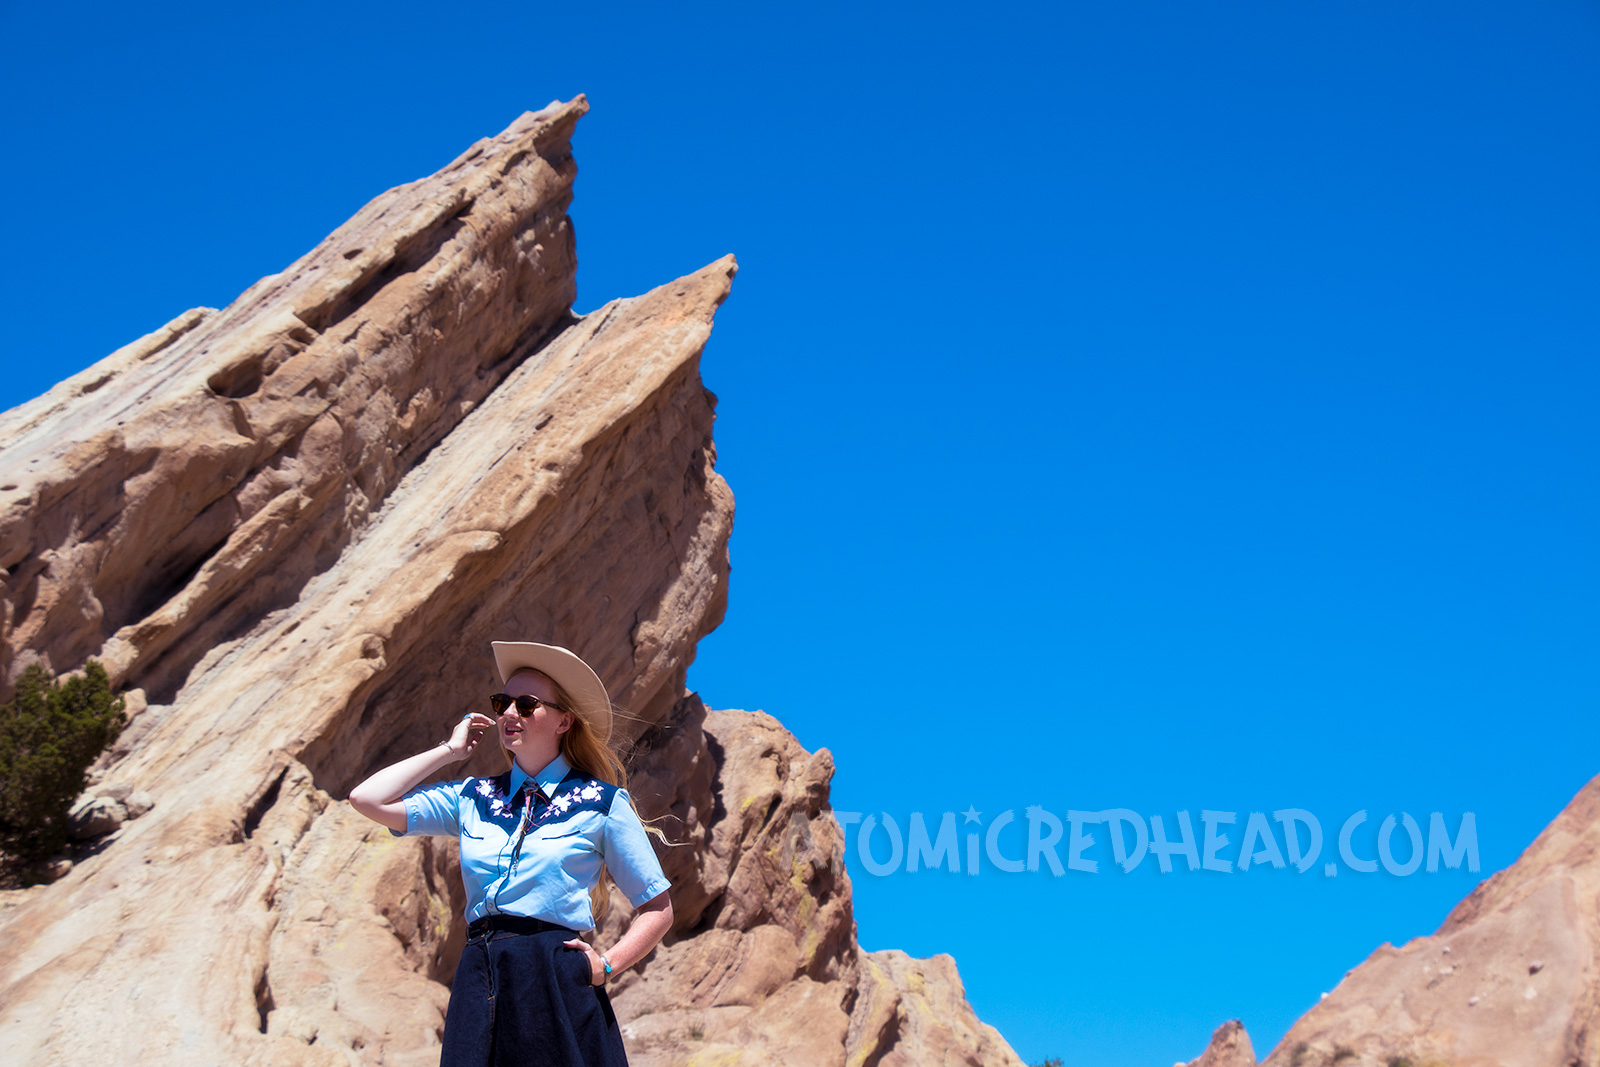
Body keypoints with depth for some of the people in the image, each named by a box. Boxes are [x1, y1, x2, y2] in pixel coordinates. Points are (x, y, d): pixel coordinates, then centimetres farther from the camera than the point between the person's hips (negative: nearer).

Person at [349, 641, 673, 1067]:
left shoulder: (600, 803, 4)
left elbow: (657, 908, 7)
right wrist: (450, 750, 11)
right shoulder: (474, 799, 14)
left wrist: (608, 964, -8)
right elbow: (368, 800, 5)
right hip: (479, 984, 3)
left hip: (558, 985, -3)